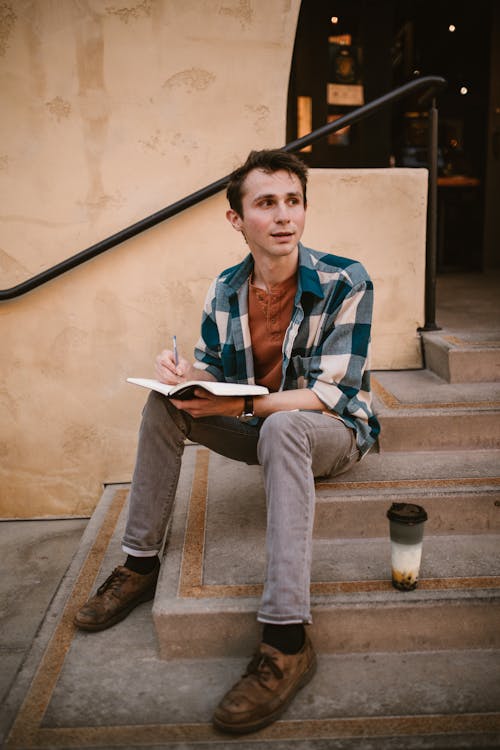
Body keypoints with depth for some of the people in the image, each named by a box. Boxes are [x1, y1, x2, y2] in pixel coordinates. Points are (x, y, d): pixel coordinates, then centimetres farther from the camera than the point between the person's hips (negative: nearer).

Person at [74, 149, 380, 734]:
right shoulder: (225, 290, -3)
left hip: (334, 431, -5)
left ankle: (286, 640, -39)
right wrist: (184, 372, -20)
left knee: (283, 427, -39)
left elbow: (332, 394, -23)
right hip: (258, 427, 6)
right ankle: (140, 563, 1)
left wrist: (242, 406, -34)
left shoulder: (344, 284, -18)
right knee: (163, 404, -9)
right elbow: (211, 370, 5)